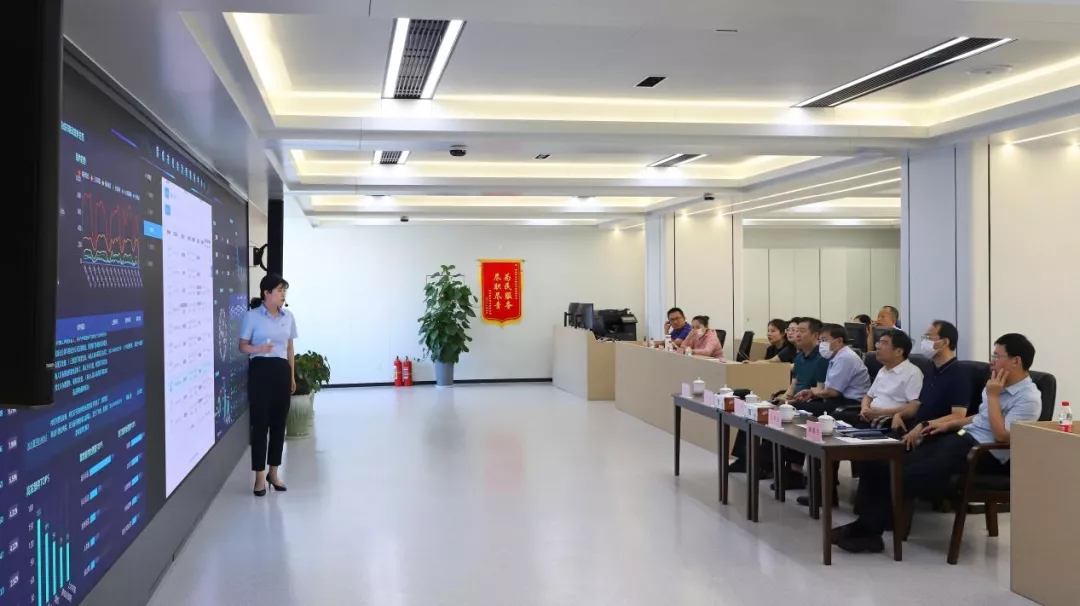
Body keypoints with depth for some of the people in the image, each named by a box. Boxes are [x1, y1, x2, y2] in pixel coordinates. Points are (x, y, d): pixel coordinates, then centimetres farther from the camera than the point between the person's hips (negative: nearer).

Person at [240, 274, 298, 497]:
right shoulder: (253, 316, -6)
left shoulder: (288, 316, 9)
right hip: (260, 370, -5)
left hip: (282, 370, 5)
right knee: (260, 423, -2)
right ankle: (260, 476, 6)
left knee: (279, 423, 9)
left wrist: (292, 376, 15)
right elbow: (243, 345, -3)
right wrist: (259, 349, -23)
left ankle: (274, 472, 21)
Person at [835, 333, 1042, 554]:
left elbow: (1002, 435, -22)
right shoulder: (999, 385, 15)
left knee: (900, 478, -18)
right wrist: (948, 424, 19)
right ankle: (867, 526, -7)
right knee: (886, 467, -7)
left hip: (984, 453, -9)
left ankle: (868, 530, -4)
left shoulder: (1029, 398, -12)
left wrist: (992, 396, -16)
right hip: (960, 438, 9)